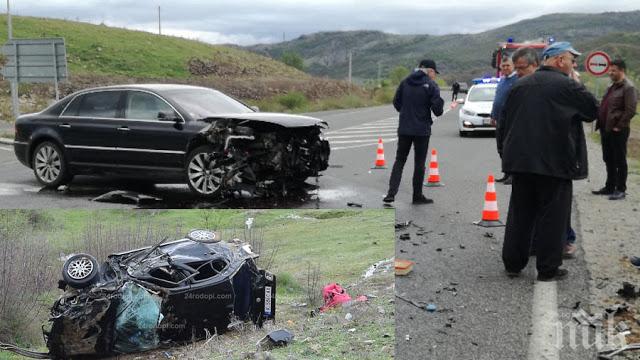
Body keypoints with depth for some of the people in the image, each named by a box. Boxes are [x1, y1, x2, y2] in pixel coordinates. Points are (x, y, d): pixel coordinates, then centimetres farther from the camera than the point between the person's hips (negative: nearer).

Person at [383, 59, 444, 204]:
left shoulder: (405, 82, 5)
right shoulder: (431, 85, -9)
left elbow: (396, 102, 8)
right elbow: (438, 110, -12)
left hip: (404, 128, 4)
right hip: (422, 130, -3)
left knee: (400, 160, 10)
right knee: (419, 163, 7)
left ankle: (391, 193, -2)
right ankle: (417, 196, 13)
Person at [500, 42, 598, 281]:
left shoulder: (520, 85, 9)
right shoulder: (568, 86, -10)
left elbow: (505, 118, 14)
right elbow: (593, 111, -1)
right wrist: (578, 87, 10)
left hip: (521, 160, 6)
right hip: (555, 162, -5)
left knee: (519, 213, 12)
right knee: (552, 216, 3)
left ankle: (512, 263, 17)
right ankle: (548, 269, 7)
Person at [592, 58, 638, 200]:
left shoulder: (628, 88, -12)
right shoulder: (612, 87, 17)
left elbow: (630, 110, -18)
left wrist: (619, 126, -18)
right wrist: (600, 122, 12)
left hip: (618, 131, -9)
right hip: (606, 129, 9)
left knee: (619, 161, -1)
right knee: (609, 160, 15)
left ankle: (621, 190, 6)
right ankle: (610, 187, 24)